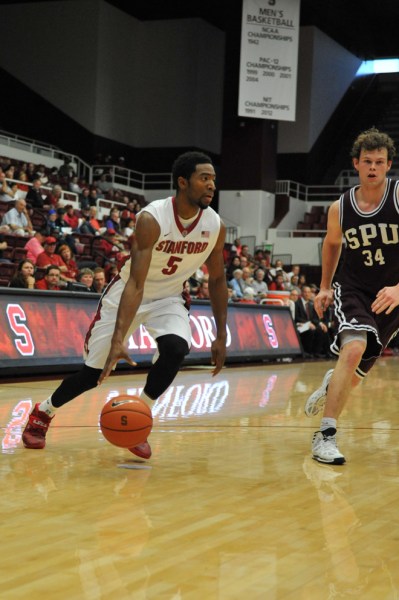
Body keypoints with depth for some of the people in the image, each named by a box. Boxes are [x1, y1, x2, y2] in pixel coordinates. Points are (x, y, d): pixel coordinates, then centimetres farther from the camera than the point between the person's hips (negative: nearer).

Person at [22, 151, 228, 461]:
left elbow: (217, 279, 1)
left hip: (169, 298, 3)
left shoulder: (216, 226, -14)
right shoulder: (152, 218, -30)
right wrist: (118, 340, -46)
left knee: (175, 349, -27)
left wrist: (221, 337, 0)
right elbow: (136, 283, -36)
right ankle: (43, 412, 30)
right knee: (96, 370, 0)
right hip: (128, 293, -3)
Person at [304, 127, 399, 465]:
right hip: (353, 290, 0)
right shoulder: (340, 208, -5)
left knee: (357, 371, 11)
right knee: (354, 349, -28)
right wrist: (325, 287, 17)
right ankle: (326, 435, -23)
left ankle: (331, 385, 51)